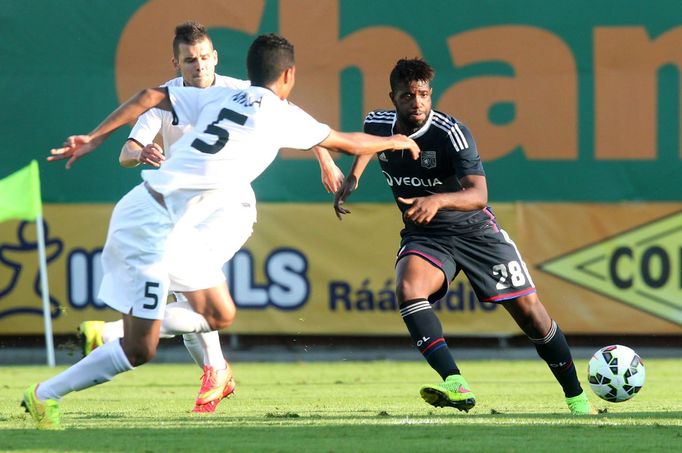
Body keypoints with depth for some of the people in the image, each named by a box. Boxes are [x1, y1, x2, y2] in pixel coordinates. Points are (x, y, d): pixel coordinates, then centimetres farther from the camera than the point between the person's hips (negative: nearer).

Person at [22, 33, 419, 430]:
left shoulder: (218, 97, 11)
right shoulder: (281, 115, -5)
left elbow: (149, 97, 4)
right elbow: (349, 143, 9)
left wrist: (94, 139, 7)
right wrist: (394, 142, 27)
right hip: (155, 223, -8)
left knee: (218, 314, 16)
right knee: (140, 350, -6)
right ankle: (46, 395, 0)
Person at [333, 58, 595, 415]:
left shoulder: (451, 133, -22)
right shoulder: (378, 124, -7)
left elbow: (479, 195, -33)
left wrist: (438, 200, -51)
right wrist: (352, 178, 9)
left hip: (474, 229, -3)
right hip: (422, 236, 3)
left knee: (529, 311, -4)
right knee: (408, 289, -31)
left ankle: (576, 397, 17)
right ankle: (456, 386, -41)